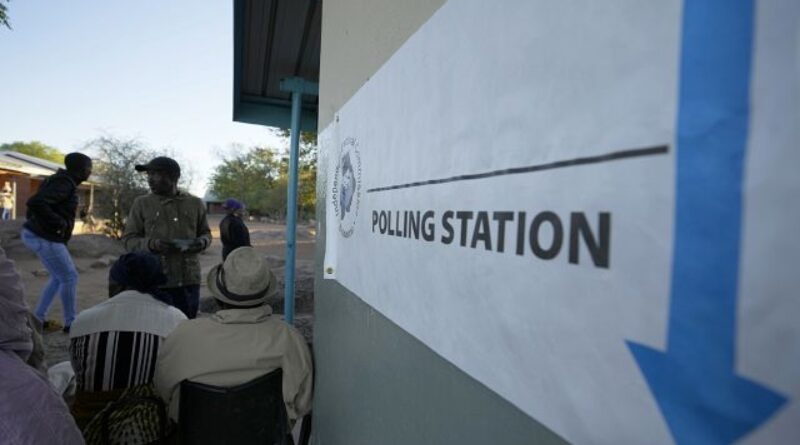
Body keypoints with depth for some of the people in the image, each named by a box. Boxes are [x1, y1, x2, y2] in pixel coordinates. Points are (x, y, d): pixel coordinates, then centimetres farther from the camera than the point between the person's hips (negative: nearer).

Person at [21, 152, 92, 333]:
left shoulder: (63, 181, 12)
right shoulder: (64, 183, -19)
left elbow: (36, 203, 20)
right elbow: (36, 202, -32)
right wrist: (60, 223, -24)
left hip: (38, 235, 10)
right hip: (45, 238, -10)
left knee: (59, 277, 20)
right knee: (69, 277, 0)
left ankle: (38, 318, 26)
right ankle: (70, 323, 9)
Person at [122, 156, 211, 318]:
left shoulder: (195, 203, 7)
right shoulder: (141, 203, 3)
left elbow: (206, 232, 16)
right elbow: (129, 239, 4)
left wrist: (202, 242, -7)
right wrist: (151, 244, -16)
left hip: (189, 279, 1)